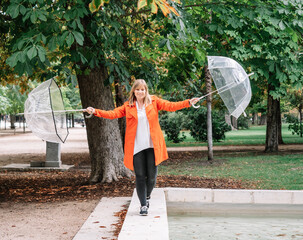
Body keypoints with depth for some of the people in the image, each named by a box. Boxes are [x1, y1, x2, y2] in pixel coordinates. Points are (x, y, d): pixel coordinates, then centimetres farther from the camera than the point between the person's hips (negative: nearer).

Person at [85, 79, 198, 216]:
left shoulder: (154, 102, 7)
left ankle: (147, 196, 32)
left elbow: (171, 106, -1)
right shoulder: (128, 106, 7)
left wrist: (189, 102, -13)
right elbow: (113, 114, 0)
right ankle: (143, 205, 11)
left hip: (152, 145, 0)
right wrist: (95, 112, -14)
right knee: (140, 176, 0)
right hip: (136, 147, 0)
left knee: (152, 175, 2)